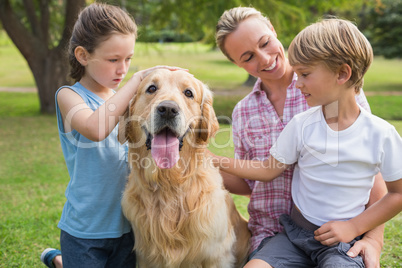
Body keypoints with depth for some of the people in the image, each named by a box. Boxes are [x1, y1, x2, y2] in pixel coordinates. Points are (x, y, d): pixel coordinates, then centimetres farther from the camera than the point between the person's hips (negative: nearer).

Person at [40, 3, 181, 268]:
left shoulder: (123, 100, 5)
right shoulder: (69, 96, -12)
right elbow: (95, 129, -34)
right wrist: (138, 79, -30)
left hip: (126, 224, 5)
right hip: (84, 229, -5)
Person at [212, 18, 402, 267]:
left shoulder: (381, 134, -8)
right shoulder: (301, 125, -2)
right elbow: (269, 170, 7)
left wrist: (353, 227, -7)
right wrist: (212, 160, 1)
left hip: (342, 241, -2)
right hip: (296, 232, 3)